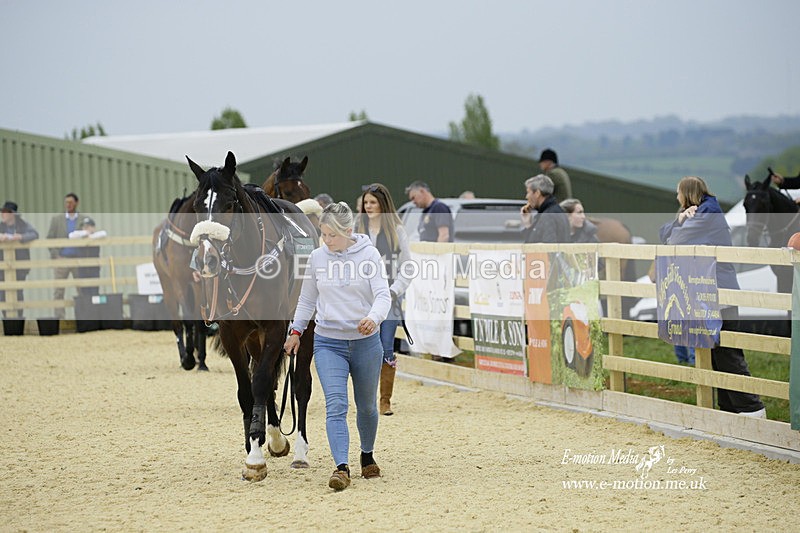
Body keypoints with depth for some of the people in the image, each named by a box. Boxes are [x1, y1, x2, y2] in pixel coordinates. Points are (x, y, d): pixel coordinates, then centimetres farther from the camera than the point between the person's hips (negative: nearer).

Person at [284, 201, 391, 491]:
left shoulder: (369, 254, -9)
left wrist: (374, 318, -37)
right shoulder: (318, 257, 0)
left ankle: (367, 455, 40)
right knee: (336, 404, -15)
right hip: (328, 343, 1)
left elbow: (383, 294, -17)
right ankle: (341, 467, -23)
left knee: (366, 406, 15)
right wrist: (296, 330, 13)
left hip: (366, 342, -1)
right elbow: (307, 298, 14)